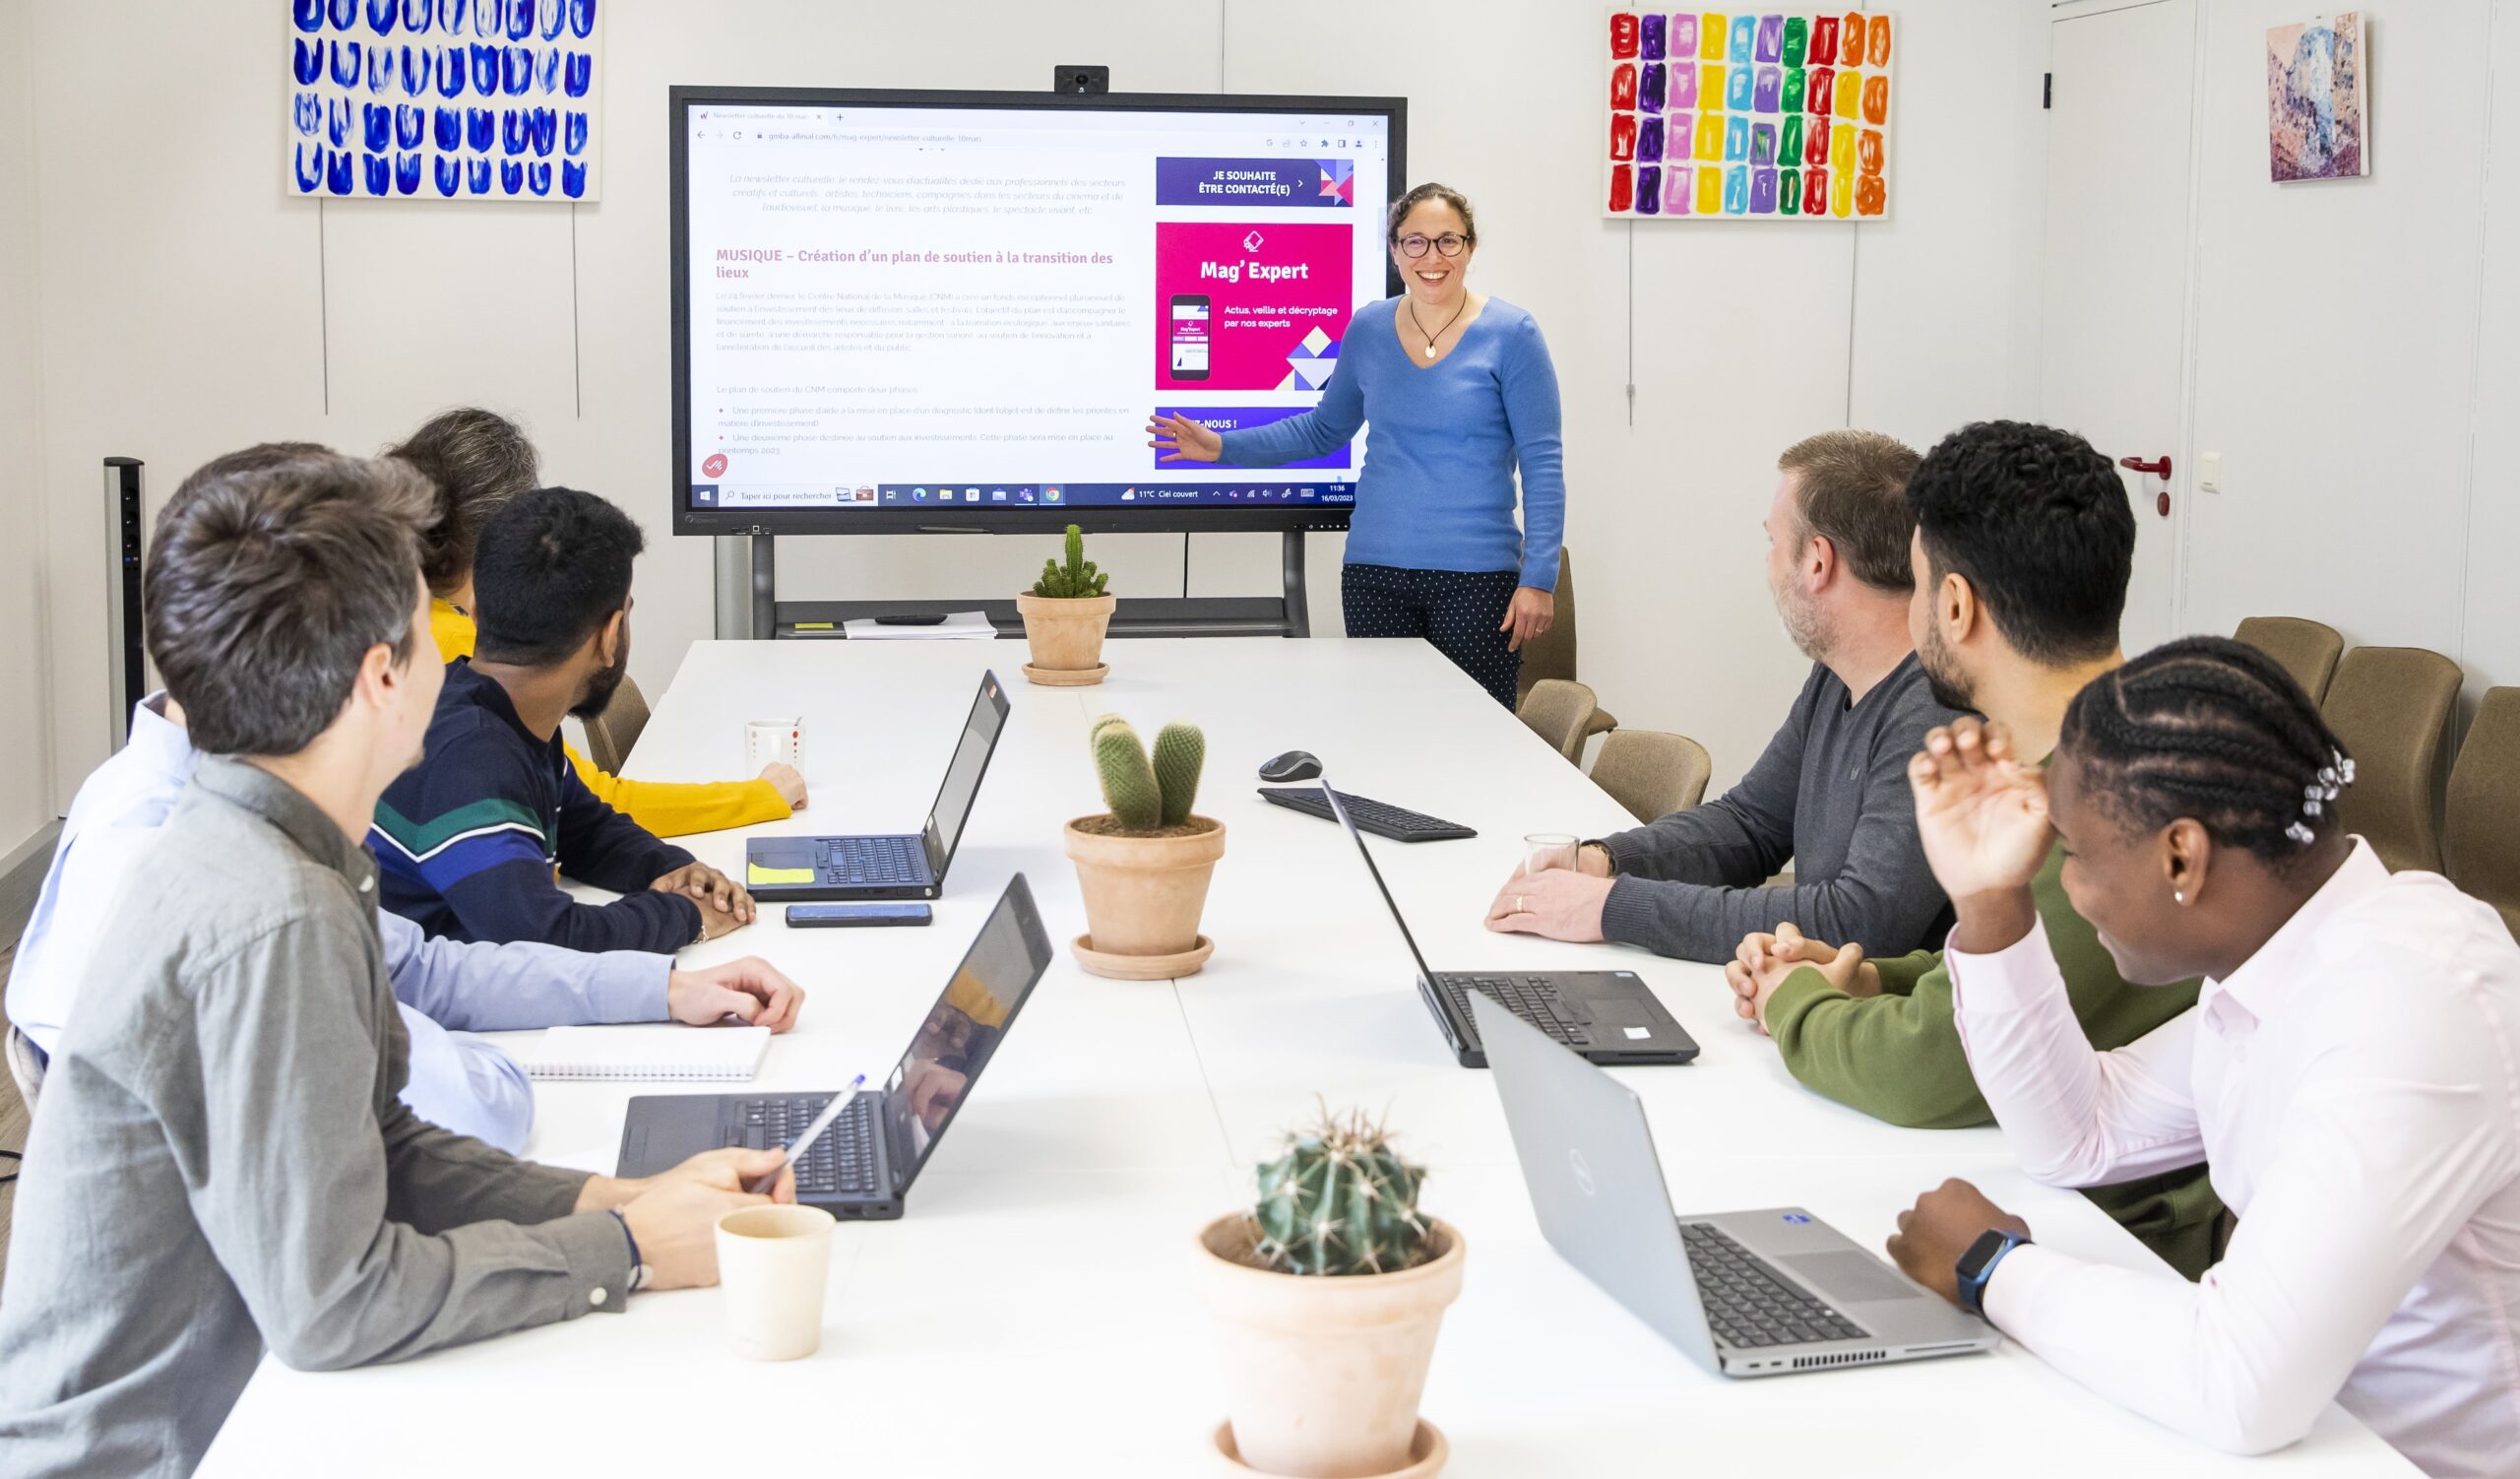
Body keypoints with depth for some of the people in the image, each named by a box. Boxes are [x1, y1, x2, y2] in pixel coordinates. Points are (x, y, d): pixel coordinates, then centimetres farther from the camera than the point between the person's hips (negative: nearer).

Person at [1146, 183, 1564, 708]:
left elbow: (1542, 463, -5)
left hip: (1476, 576, -3)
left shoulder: (1509, 334, -4)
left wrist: (1539, 578, -12)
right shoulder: (1368, 330, 8)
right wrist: (1223, 447, 12)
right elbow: (1324, 430, 21)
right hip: (1375, 571, 4)